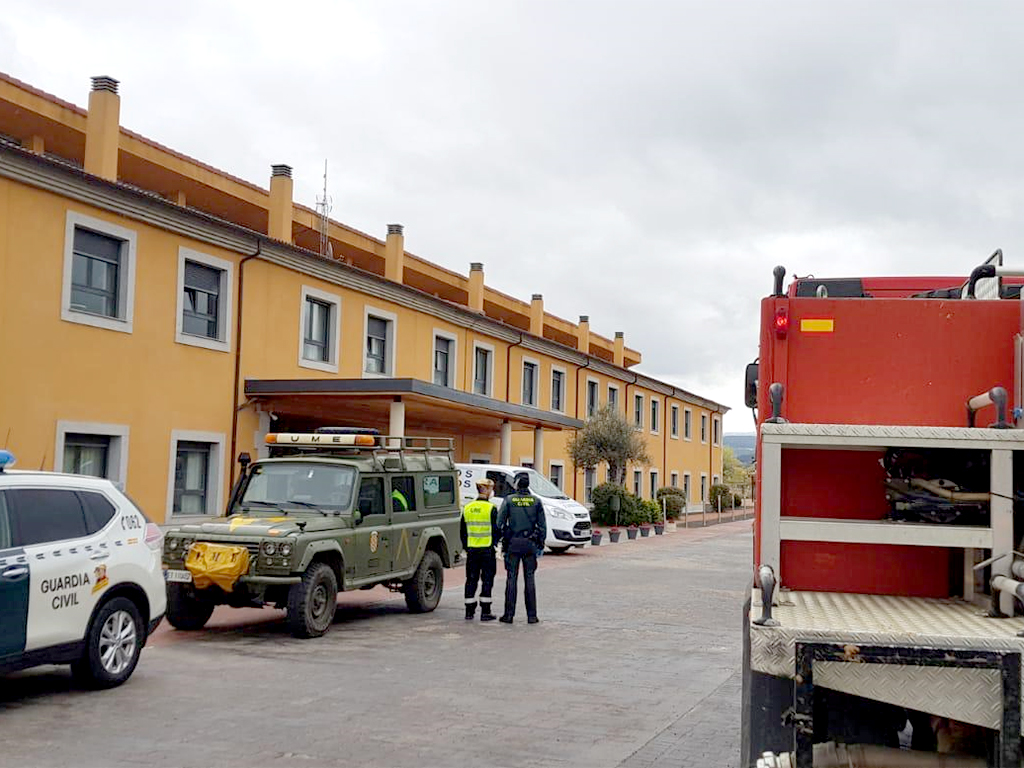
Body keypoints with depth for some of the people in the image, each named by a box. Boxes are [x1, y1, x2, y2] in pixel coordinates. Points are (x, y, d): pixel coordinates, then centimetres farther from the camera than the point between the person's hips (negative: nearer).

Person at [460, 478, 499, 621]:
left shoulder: (467, 508, 7)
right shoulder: (491, 509, -9)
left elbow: (462, 531, 12)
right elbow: (496, 529, -8)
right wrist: (494, 544, 6)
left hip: (471, 549, 5)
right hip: (487, 550, -4)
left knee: (471, 580, 9)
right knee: (487, 580, 1)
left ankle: (469, 612, 11)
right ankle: (485, 612, 1)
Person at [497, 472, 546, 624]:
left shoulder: (509, 500, -2)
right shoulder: (536, 501, 1)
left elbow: (500, 522, -3)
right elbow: (542, 525, 3)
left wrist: (502, 540, 7)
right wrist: (541, 544, 10)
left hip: (513, 543, -1)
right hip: (530, 543, 1)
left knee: (511, 579, 3)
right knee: (529, 579, 5)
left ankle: (509, 614, 3)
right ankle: (532, 615, 5)